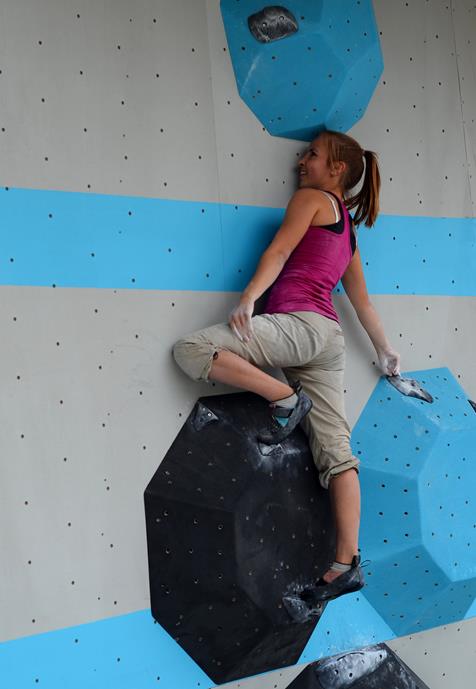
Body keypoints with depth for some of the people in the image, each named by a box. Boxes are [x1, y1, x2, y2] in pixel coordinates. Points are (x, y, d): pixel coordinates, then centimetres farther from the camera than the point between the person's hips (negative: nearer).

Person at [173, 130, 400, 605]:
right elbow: (362, 300, 32)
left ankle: (286, 399, -10)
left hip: (298, 323, -9)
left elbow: (279, 251, -8)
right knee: (336, 450, 0)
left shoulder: (311, 199, 8)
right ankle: (347, 564, -1)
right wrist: (385, 353, 36)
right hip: (327, 337, 9)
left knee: (190, 349, -16)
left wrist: (248, 298, -18)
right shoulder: (347, 229, 30)